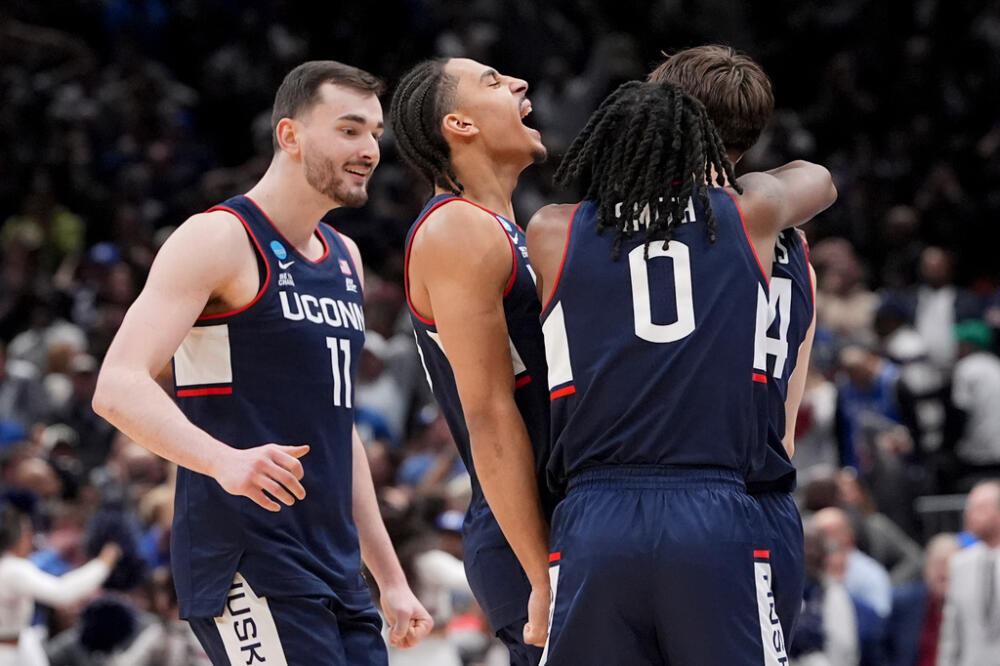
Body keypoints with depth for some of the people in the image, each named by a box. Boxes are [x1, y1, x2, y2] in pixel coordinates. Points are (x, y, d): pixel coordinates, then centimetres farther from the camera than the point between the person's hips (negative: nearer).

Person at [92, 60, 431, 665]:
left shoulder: (344, 258, 20)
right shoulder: (220, 240, -7)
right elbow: (118, 388, -19)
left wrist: (391, 578, 23)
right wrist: (225, 460, -36)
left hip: (335, 569, 9)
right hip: (247, 565, -8)